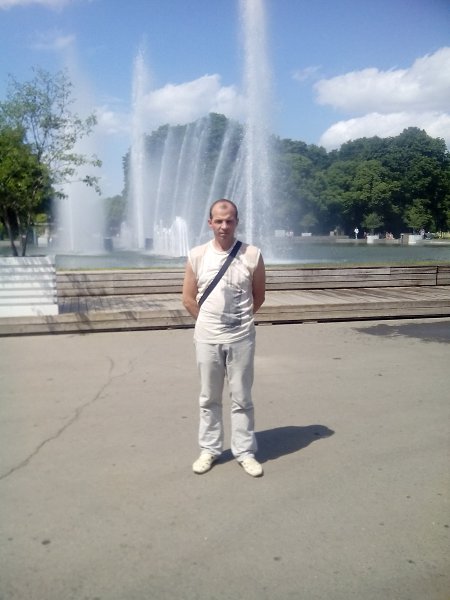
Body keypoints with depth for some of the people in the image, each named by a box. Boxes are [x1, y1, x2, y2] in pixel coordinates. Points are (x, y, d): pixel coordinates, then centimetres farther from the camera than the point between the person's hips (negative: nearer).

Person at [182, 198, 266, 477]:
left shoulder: (252, 255, -5)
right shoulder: (197, 255, -2)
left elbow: (259, 296, 6)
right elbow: (188, 298, 4)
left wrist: (240, 319, 9)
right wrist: (210, 321, 6)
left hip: (241, 338, -1)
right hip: (207, 338, 1)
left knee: (242, 398, 8)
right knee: (209, 398, 13)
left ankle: (245, 452, 22)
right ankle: (209, 449, 27)